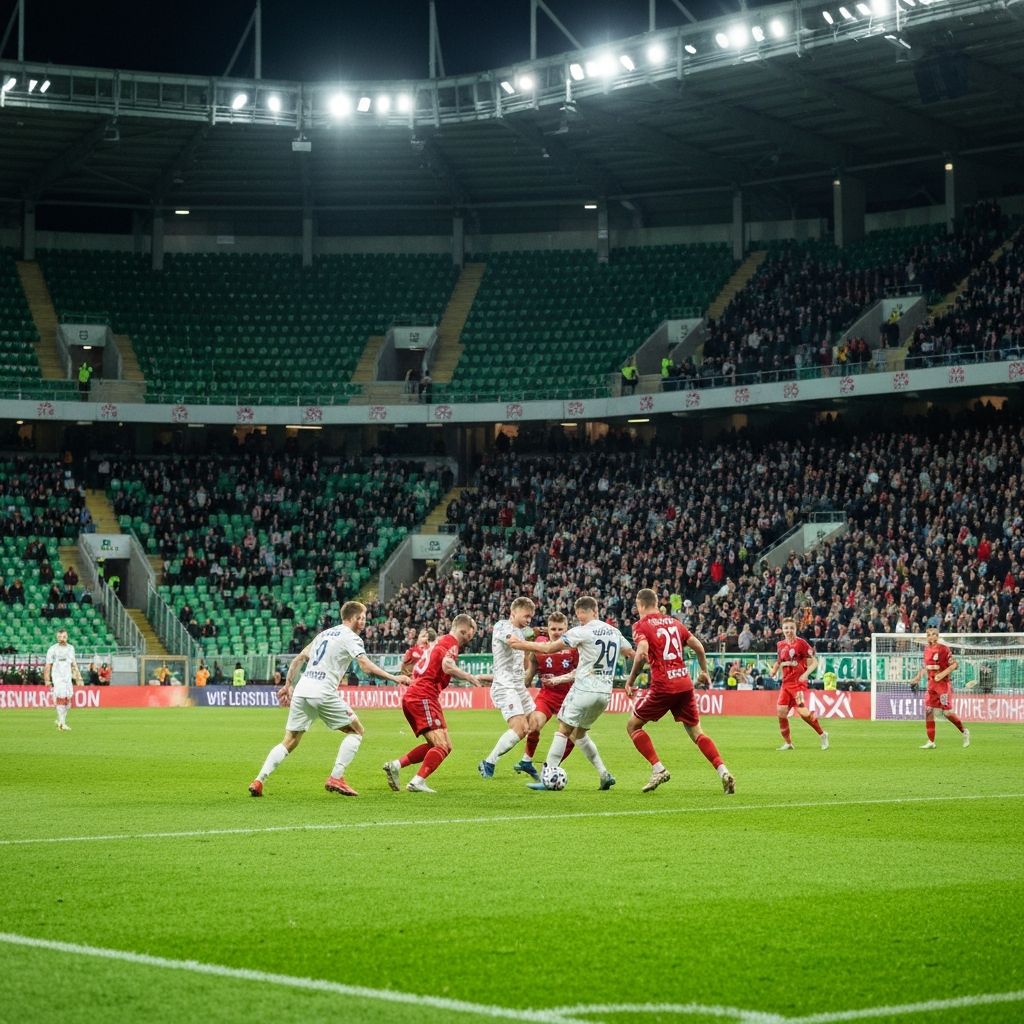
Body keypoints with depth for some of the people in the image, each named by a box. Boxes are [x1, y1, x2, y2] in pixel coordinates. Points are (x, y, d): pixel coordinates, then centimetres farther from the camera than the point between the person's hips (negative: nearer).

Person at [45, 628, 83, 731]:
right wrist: (47, 681, -11)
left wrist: (78, 677, 13)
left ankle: (60, 721, 21)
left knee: (68, 700, 5)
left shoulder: (70, 648, 10)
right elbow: (48, 666, -5)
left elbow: (74, 664, 18)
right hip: (57, 678, -5)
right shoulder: (53, 649, -6)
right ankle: (62, 724, -12)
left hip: (68, 678, 5)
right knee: (61, 698, -13)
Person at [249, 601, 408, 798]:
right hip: (323, 693, -7)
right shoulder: (351, 638, 0)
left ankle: (259, 780, -4)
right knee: (356, 731, 8)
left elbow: (299, 658, 23)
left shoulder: (325, 633, 23)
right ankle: (336, 778, 0)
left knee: (289, 742, 10)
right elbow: (367, 667, -13)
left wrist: (288, 684, 27)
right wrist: (394, 678, -8)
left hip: (301, 691, 7)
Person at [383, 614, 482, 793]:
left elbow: (416, 670, 28)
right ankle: (418, 782, -22)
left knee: (444, 745, 12)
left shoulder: (441, 642, 24)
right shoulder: (451, 642, -5)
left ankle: (396, 765, 7)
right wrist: (468, 677, -12)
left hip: (412, 697, 10)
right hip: (424, 698, -10)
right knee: (442, 746, -13)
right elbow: (447, 666, -24)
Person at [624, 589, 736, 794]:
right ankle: (723, 771, -6)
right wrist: (704, 672, 30)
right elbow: (698, 647, 16)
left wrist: (630, 681, -9)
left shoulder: (641, 626, -1)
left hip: (662, 686, -5)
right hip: (685, 684, 5)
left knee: (633, 726, 11)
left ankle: (658, 769, -1)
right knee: (696, 732, 11)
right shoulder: (673, 622, 16)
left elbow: (642, 653, -19)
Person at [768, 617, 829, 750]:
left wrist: (806, 674, -22)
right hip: (786, 683, 6)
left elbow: (814, 661, -8)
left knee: (803, 711, -15)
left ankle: (823, 735, 6)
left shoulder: (801, 643, -8)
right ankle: (788, 743, 8)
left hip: (799, 683, -6)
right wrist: (774, 670, 9)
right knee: (781, 711, -4)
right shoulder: (780, 645, 11)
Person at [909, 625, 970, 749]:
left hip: (943, 684, -7)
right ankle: (930, 742, 2)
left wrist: (943, 674, -22)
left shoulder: (944, 649, -11)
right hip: (931, 684, 7)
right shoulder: (927, 649, 9)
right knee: (928, 710, -2)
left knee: (947, 712, -7)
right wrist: (918, 677, 17)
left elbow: (955, 664, -13)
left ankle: (965, 731, 17)